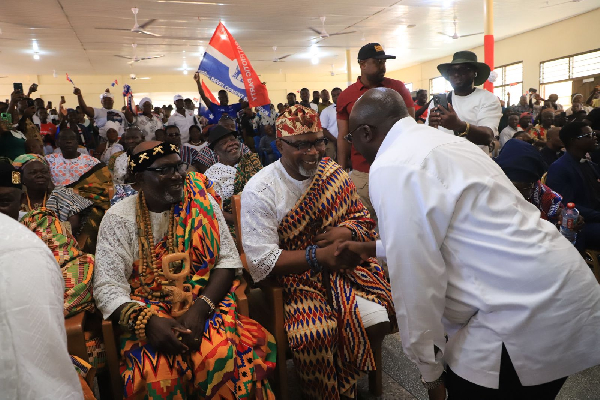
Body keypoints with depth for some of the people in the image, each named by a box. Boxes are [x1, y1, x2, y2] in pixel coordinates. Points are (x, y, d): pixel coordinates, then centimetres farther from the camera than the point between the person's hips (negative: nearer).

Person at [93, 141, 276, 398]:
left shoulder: (201, 202, 0)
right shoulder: (119, 218, -3)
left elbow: (227, 259, -4)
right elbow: (108, 288, -7)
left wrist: (200, 309, -18)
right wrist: (147, 322, -25)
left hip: (202, 303, 1)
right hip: (147, 310, -1)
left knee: (221, 356, -27)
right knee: (158, 372, -29)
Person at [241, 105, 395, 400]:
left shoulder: (334, 173, 2)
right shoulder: (260, 192, -11)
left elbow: (363, 218, 11)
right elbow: (262, 262, -15)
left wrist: (346, 232, -14)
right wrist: (318, 255, -26)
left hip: (342, 265, 4)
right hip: (293, 275, -4)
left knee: (377, 320, -18)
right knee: (315, 336, -29)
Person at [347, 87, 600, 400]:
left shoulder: (391, 167, -18)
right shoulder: (434, 140, 11)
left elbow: (413, 277, -18)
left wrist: (430, 370, -6)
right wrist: (372, 248, 33)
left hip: (531, 313, -9)